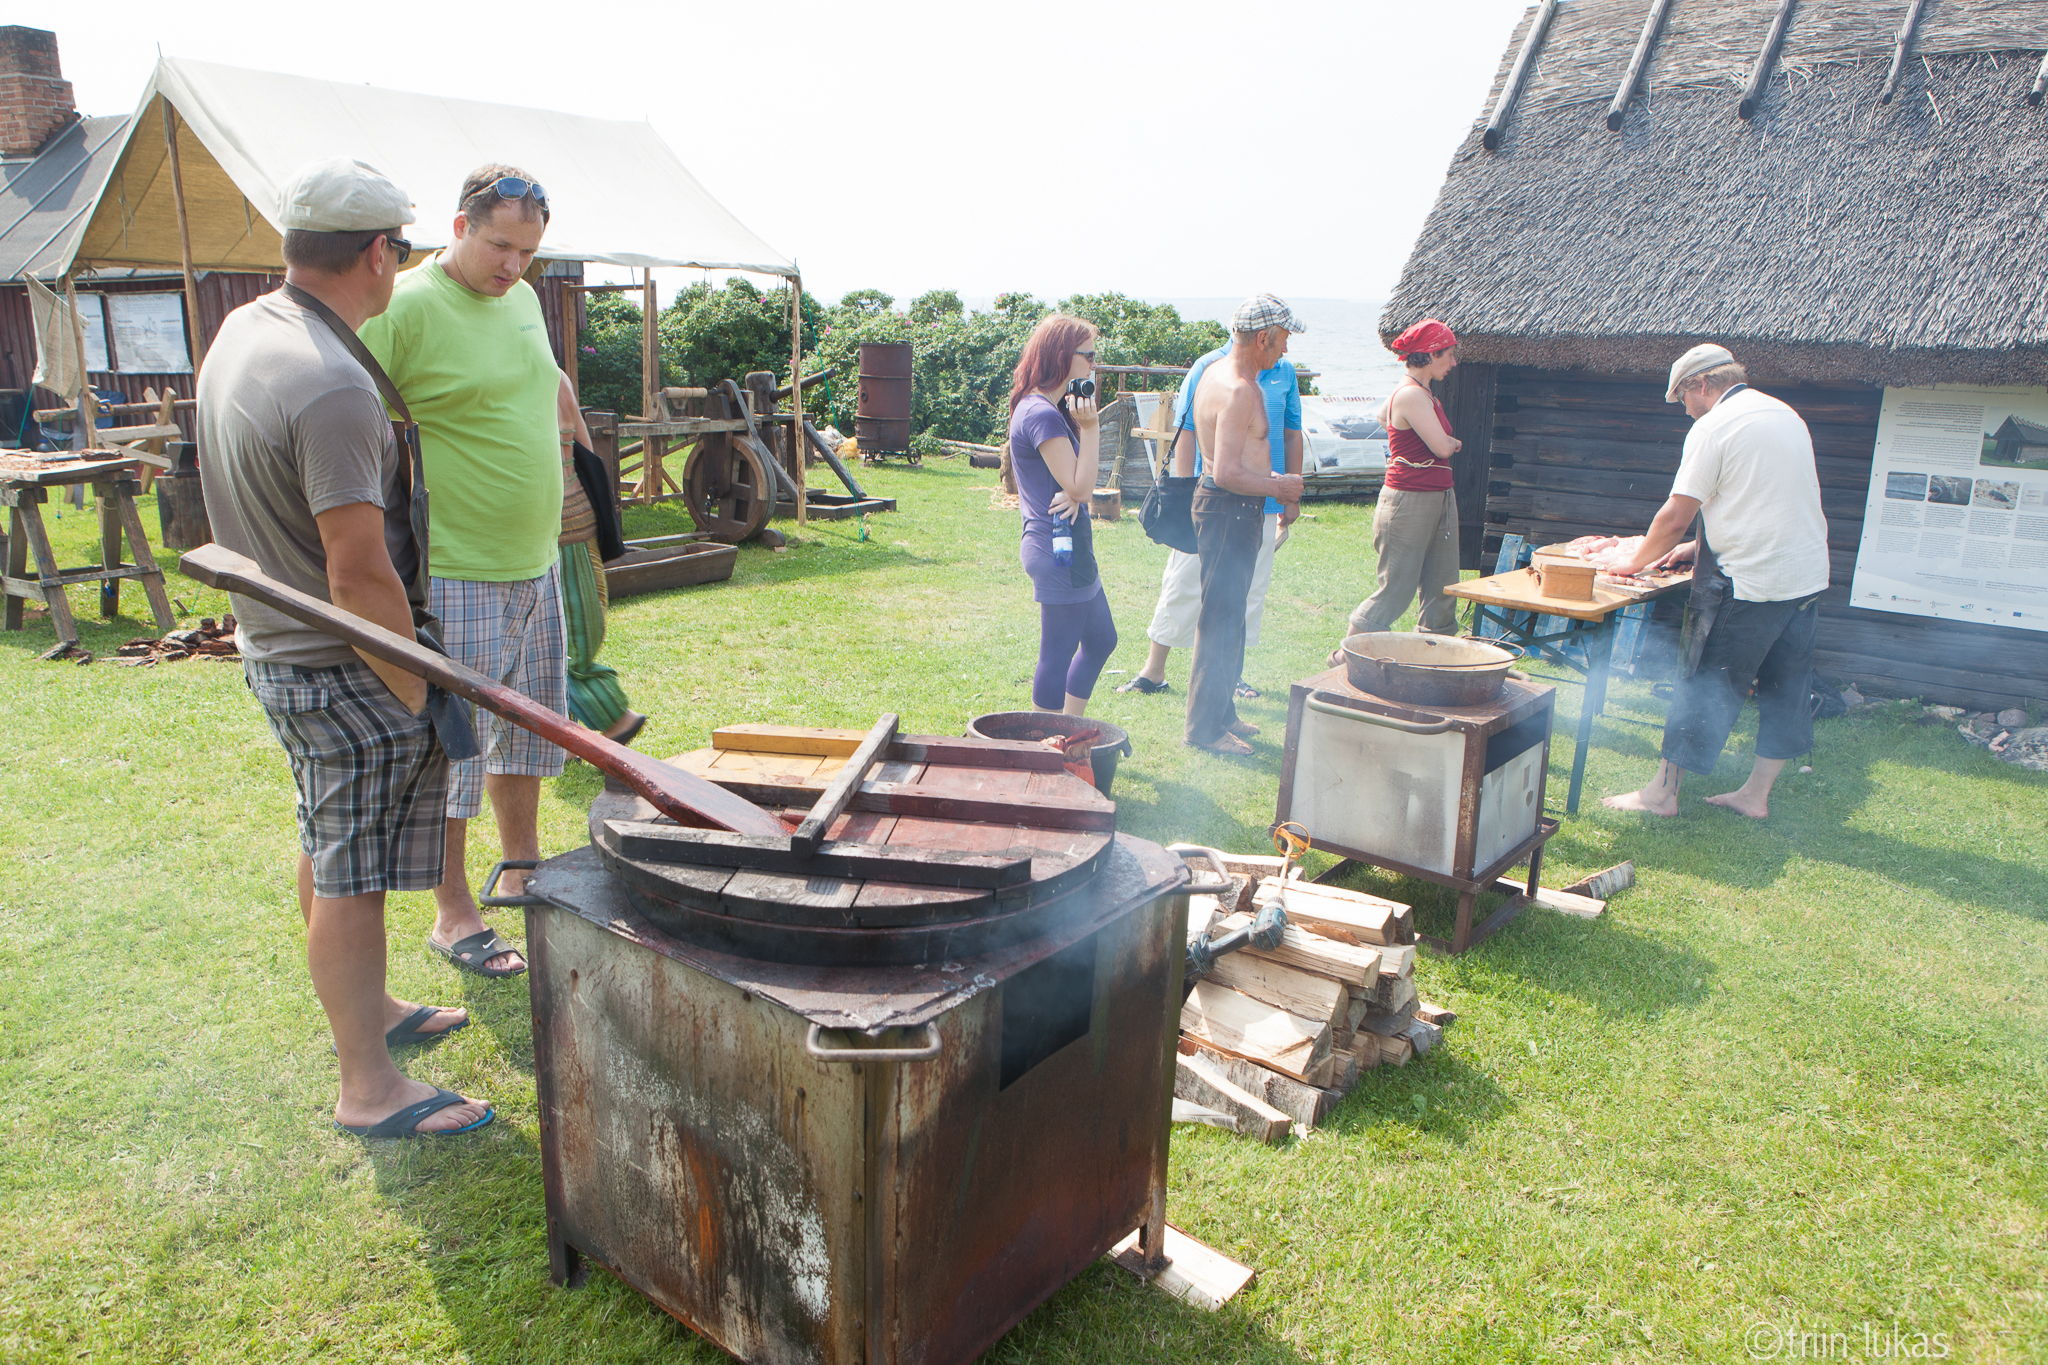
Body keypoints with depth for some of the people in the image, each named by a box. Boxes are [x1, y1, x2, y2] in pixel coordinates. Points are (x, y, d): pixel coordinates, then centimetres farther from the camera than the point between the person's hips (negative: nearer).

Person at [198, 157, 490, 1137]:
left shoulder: (240, 330, 6)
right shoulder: (332, 386, -26)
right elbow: (359, 574, -26)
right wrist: (417, 693, -16)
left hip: (272, 643, 10)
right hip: (342, 667, -10)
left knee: (328, 851, 21)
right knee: (352, 875, -1)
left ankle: (367, 1009, 39)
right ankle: (368, 1086, 11)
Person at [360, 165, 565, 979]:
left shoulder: (524, 300, 10)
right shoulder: (403, 309, -14)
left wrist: (547, 535, 25)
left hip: (535, 565, 8)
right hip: (454, 575, -8)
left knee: (528, 729, 18)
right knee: (450, 749, 2)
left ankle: (523, 876, 35)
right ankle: (454, 917, 16)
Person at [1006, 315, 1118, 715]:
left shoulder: (1053, 408, 14)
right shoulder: (1042, 415, -19)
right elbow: (1079, 486, -19)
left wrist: (1074, 494, -8)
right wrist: (1090, 427, -18)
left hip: (1068, 545, 11)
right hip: (1059, 546, -11)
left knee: (1101, 640, 20)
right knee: (1058, 654, -2)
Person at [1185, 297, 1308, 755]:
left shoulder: (1217, 374, 12)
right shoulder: (1240, 391, -21)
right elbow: (1227, 473, -26)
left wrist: (1270, 477, 18)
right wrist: (1277, 487, -13)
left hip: (1224, 508, 11)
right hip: (1229, 511, -11)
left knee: (1228, 618, 17)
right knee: (1221, 621, -4)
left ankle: (1222, 713, 28)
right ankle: (1204, 727, 4)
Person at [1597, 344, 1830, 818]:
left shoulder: (1712, 428, -10)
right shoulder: (1787, 416, 15)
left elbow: (1676, 517, -12)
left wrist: (1635, 561, 3)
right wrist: (1697, 547, 24)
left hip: (1750, 584, -8)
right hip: (1809, 577, 8)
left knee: (1707, 686, 0)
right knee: (1785, 689, 12)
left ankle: (1663, 792, 9)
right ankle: (1756, 793, 21)